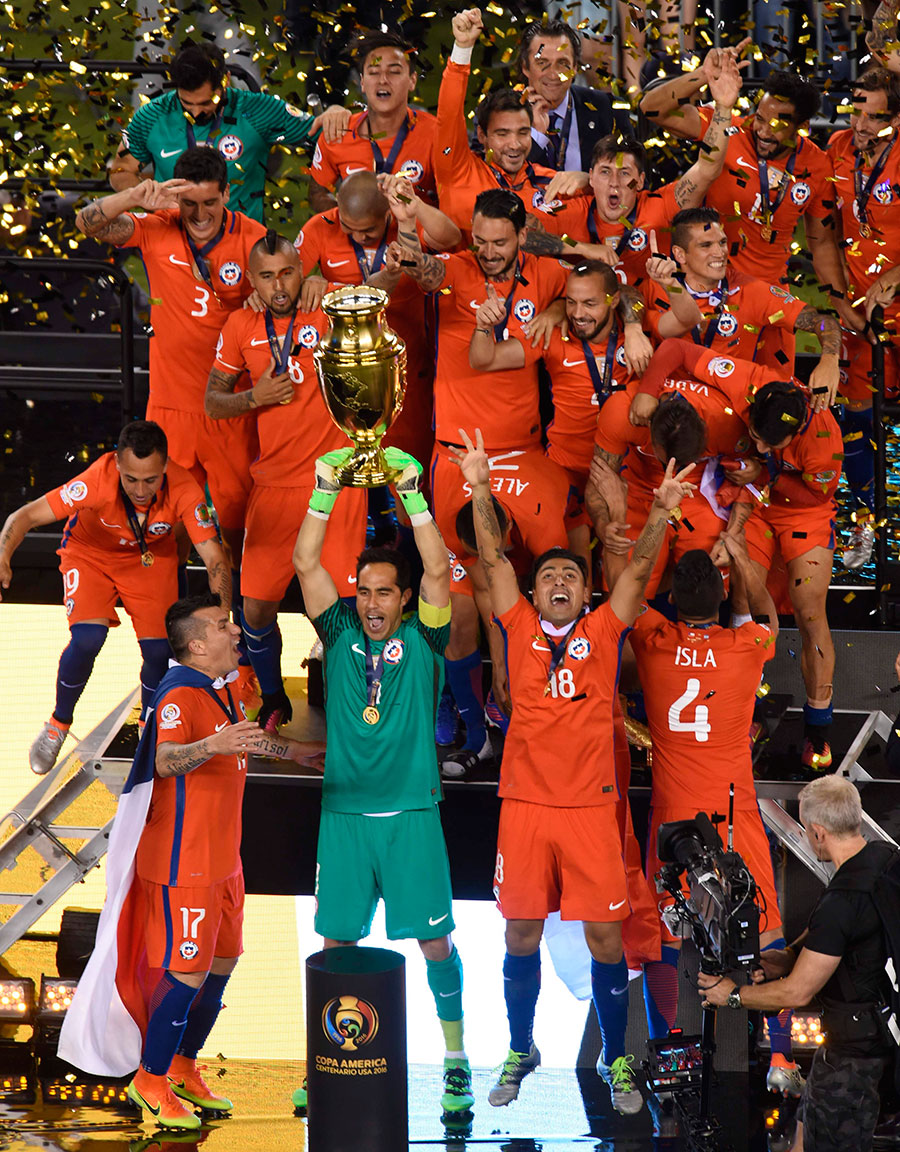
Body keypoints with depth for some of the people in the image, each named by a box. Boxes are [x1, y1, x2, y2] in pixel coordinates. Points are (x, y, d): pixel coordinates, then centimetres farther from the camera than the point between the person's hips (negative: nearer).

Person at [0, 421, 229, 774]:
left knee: (160, 650, -9)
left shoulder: (183, 489, -35)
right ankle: (57, 727, 6)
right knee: (87, 639, -22)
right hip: (90, 552, -2)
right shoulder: (99, 480, -39)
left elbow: (214, 557, -31)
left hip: (151, 557, 2)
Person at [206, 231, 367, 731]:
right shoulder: (241, 327, 7)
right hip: (273, 484, 3)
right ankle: (273, 701, 28)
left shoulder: (329, 315, -4)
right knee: (256, 607, 4)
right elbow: (212, 402, 12)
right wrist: (255, 397, -7)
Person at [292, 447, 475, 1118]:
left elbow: (438, 570, -12)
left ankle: (456, 1059, 7)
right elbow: (307, 565, -1)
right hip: (343, 811, 2)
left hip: (410, 812, -2)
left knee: (434, 938, -2)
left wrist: (413, 496, -18)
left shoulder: (422, 639, 2)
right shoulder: (341, 633, 7)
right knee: (337, 940, 4)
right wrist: (325, 494, -12)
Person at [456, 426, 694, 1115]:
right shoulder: (519, 630, 7)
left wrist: (662, 513, -17)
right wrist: (480, 490, -9)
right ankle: (521, 1052, 22)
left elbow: (639, 570, -2)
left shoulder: (605, 632, 6)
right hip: (525, 805, 1)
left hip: (591, 807, -1)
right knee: (521, 934, 7)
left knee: (605, 935, 0)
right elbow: (494, 559, 1)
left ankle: (616, 1061, 11)